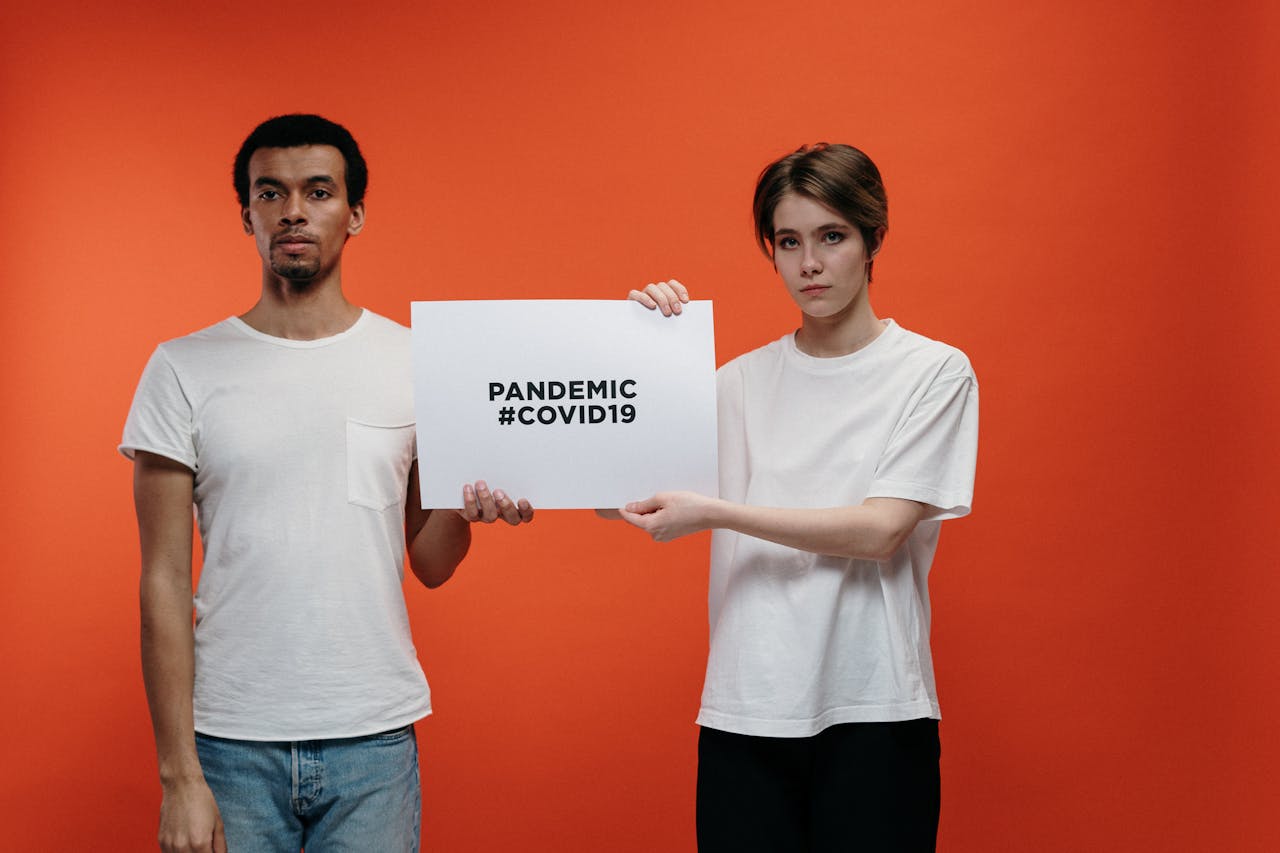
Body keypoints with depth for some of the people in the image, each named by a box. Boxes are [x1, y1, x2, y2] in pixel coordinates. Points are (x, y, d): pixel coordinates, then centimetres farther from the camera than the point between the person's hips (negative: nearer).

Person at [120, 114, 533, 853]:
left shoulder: (416, 362, 5)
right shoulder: (184, 370, 1)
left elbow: (430, 565, 7)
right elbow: (166, 580, -1)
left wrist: (468, 505, -15)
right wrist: (179, 773, -6)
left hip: (375, 737, 1)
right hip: (231, 740, -1)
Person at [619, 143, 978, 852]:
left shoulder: (934, 372, -1)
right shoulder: (742, 381, 9)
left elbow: (880, 529, -12)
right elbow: (617, 500, 6)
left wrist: (713, 513, -17)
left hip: (872, 716, -3)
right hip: (743, 714, 3)